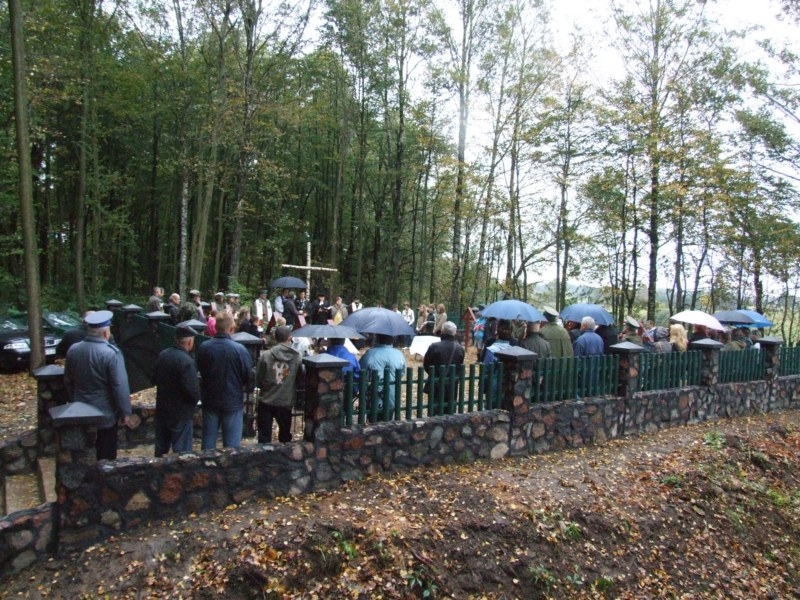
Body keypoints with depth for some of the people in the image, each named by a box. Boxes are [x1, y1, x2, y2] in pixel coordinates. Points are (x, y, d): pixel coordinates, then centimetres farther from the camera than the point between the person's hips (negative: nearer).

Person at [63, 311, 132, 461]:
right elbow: (120, 386, -22)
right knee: (105, 457, 10)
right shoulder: (111, 353, -23)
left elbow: (68, 381, 10)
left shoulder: (73, 350, -3)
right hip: (105, 414, -6)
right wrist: (125, 412, -12)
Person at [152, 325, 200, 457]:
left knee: (161, 447, 21)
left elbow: (154, 380, 11)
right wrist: (196, 398, -4)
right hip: (181, 413, -7)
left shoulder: (162, 355, -1)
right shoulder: (187, 361, -24)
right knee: (182, 451, 5)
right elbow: (193, 390, -25)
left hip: (162, 410, 7)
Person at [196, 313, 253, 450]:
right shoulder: (239, 349, -20)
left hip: (209, 400, 3)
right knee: (231, 444, 7)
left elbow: (199, 370, 6)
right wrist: (247, 387, 11)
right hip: (233, 401, -3)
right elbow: (249, 375, -11)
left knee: (208, 440, 17)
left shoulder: (203, 348, -10)